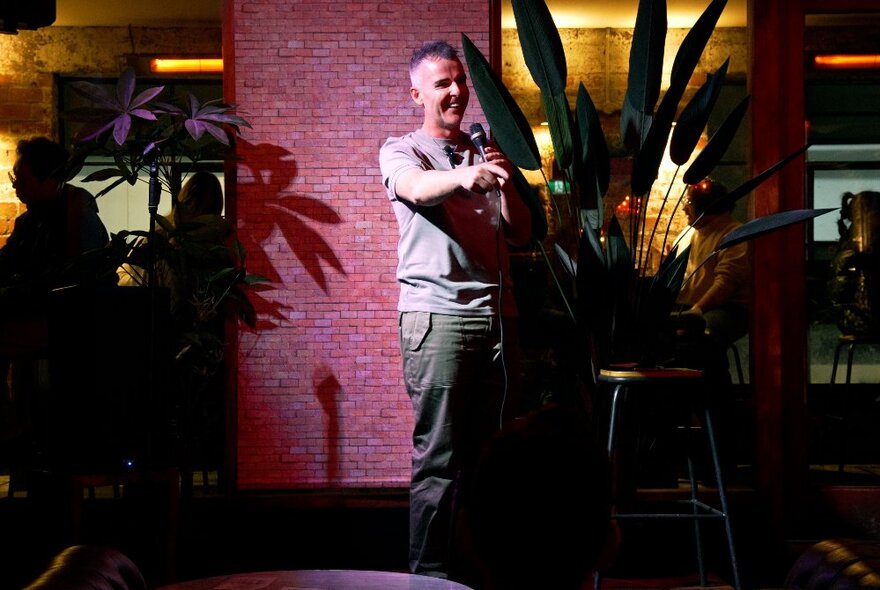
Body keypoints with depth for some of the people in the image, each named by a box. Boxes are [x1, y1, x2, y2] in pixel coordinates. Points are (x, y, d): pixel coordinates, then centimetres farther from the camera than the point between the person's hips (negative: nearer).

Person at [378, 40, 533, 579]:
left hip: (497, 313, 5)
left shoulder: (484, 153, 22)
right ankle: (430, 573, -4)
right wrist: (465, 176, -40)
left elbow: (522, 235, 16)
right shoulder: (402, 151, 6)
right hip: (437, 314, -5)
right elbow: (417, 188, -19)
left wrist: (504, 183, -3)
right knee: (439, 456, -8)